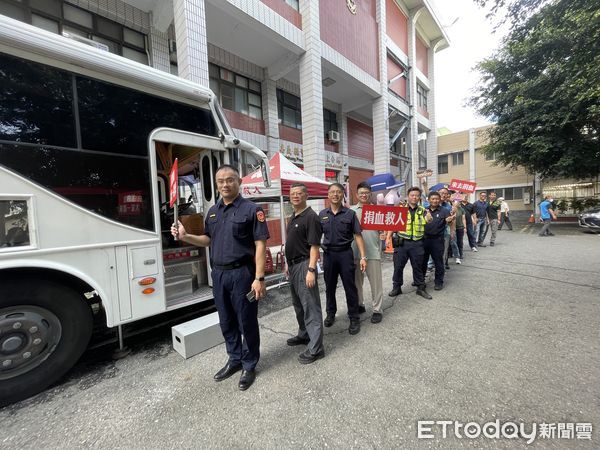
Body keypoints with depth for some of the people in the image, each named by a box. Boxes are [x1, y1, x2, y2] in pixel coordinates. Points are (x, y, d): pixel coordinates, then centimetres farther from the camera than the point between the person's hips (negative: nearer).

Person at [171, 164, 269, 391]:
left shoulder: (252, 209, -10)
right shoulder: (213, 211, 11)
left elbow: (260, 245, -14)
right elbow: (208, 240, 18)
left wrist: (259, 278, -19)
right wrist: (185, 236, 1)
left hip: (242, 273, -6)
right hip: (218, 273, 6)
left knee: (246, 322, 8)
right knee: (226, 321, 18)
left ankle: (249, 366, 28)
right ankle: (235, 360, 39)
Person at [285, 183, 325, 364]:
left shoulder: (311, 217, -13)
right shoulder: (293, 217, 14)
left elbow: (314, 246, -18)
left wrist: (311, 270, -23)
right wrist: (289, 264, 19)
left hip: (304, 265, -9)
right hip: (293, 265, 9)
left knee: (310, 306, -1)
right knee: (298, 304, 20)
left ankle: (315, 348, 11)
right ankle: (304, 334, 37)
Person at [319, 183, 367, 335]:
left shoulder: (350, 213, -3)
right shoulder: (322, 214, 5)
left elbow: (358, 236, -3)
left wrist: (363, 257, -9)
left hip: (345, 253, -2)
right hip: (328, 254, 3)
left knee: (350, 287, 5)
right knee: (329, 286, 15)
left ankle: (354, 318, 22)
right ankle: (330, 314, 35)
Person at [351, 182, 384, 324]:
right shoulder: (351, 210, 6)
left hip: (372, 251, -2)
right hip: (355, 251, 2)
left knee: (376, 282, 5)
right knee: (356, 280, 15)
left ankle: (377, 310, 19)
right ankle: (359, 305, 34)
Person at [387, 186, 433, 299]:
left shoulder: (423, 211, 7)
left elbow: (428, 222, -3)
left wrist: (429, 219, -26)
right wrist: (389, 237, -10)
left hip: (417, 243, 1)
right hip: (402, 242, -1)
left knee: (418, 266, 12)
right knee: (398, 266, 7)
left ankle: (421, 288, 28)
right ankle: (396, 287, 22)